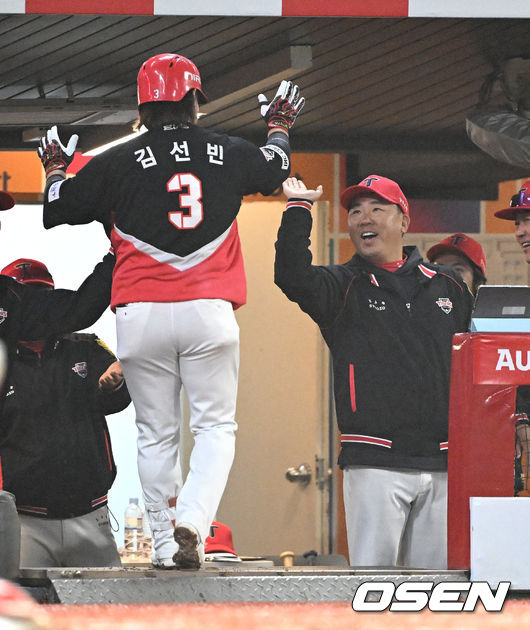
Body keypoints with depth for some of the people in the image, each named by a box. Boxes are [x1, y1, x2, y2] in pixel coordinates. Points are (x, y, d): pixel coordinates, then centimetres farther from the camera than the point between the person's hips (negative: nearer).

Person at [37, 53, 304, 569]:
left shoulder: (118, 163, -1)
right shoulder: (230, 154, 6)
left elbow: (56, 210, 9)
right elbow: (275, 166, 29)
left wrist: (55, 167, 30)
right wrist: (279, 126, 51)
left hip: (141, 314, 0)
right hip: (209, 312, 0)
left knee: (156, 435, 10)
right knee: (216, 428, 5)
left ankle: (166, 545, 11)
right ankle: (192, 522, -18)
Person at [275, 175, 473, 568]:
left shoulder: (447, 285, 16)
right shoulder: (344, 287, 7)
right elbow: (292, 277, -14)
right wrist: (299, 208, -15)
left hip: (443, 463, 3)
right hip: (375, 462, -3)